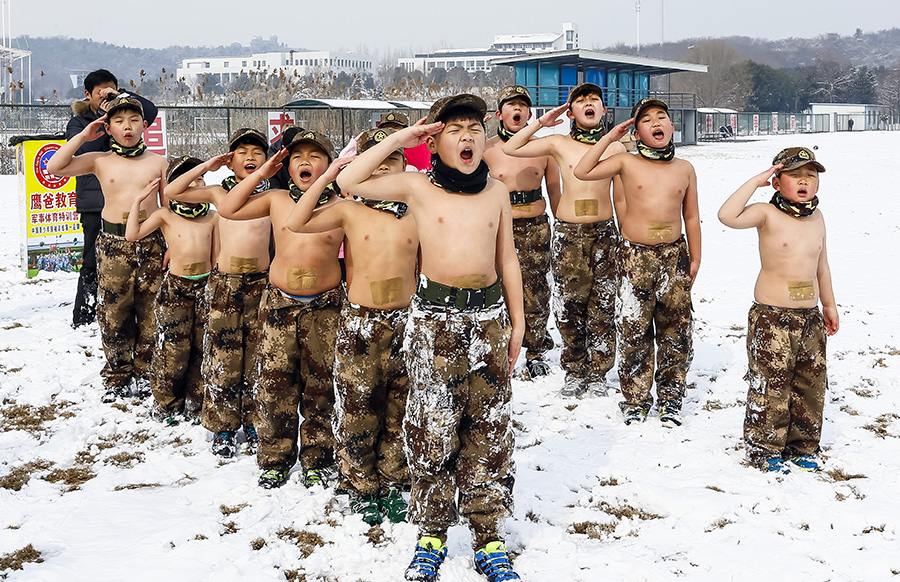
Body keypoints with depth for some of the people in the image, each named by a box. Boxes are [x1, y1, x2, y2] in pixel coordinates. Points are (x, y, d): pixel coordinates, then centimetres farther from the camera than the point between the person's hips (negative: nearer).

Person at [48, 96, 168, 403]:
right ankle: (117, 377, 15)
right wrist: (83, 136, -6)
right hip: (113, 243, 0)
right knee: (114, 311, 2)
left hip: (151, 242, 1)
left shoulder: (157, 162, 5)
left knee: (150, 311, 5)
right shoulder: (100, 161, 3)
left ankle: (145, 372, 20)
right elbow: (54, 167, -6)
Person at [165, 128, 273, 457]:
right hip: (224, 282, 0)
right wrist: (205, 167, 2)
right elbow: (171, 192, 6)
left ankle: (254, 423, 18)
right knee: (223, 358, 3)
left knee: (257, 357, 5)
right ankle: (223, 428, 13)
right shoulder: (218, 193, 6)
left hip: (261, 282, 0)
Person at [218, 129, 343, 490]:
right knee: (275, 385, 3)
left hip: (324, 307, -1)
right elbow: (228, 210, 5)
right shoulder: (277, 200, 5)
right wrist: (261, 173, 3)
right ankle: (275, 459, 17)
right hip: (279, 304, 2)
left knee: (320, 386, 6)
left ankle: (317, 461, 20)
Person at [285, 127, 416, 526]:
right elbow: (295, 223, -13)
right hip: (359, 323, -1)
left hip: (405, 321, 2)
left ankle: (395, 484, 22)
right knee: (359, 408, 3)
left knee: (401, 410, 8)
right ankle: (362, 488, 17)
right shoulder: (350, 211, -1)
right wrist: (325, 177, -13)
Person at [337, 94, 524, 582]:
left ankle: (489, 539, 15)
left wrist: (517, 321, 13)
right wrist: (398, 139, -7)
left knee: (489, 431, 5)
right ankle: (432, 533, 16)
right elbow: (349, 181, -8)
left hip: (488, 315, 2)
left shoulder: (496, 192, 8)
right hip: (434, 318, -2)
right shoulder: (418, 187, 0)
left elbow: (507, 259, 14)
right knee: (432, 431, 0)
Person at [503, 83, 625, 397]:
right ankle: (574, 373, 16)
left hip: (604, 232, 0)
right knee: (569, 306, 3)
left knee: (602, 306, 3)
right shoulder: (559, 144, 3)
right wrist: (542, 122, -1)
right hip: (568, 234, 0)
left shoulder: (615, 147, 5)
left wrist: (626, 238, 9)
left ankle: (598, 374, 15)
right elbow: (510, 149, -1)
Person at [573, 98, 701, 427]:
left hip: (673, 255, 2)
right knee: (634, 331, 1)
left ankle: (670, 399, 19)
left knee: (674, 331, 5)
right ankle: (636, 400, 14)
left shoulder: (684, 169, 7)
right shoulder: (627, 163, 0)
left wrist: (695, 258, 12)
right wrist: (609, 138, -5)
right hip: (635, 256, -2)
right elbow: (582, 172, -9)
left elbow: (691, 217, 13)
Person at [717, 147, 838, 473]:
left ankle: (802, 446, 26)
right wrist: (755, 182, -22)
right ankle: (764, 450, 12)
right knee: (770, 385, -1)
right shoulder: (768, 214, -10)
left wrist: (829, 305, 22)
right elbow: (727, 216, -29)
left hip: (810, 317, 6)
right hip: (772, 317, -6)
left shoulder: (817, 217, 9)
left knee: (810, 384, 12)